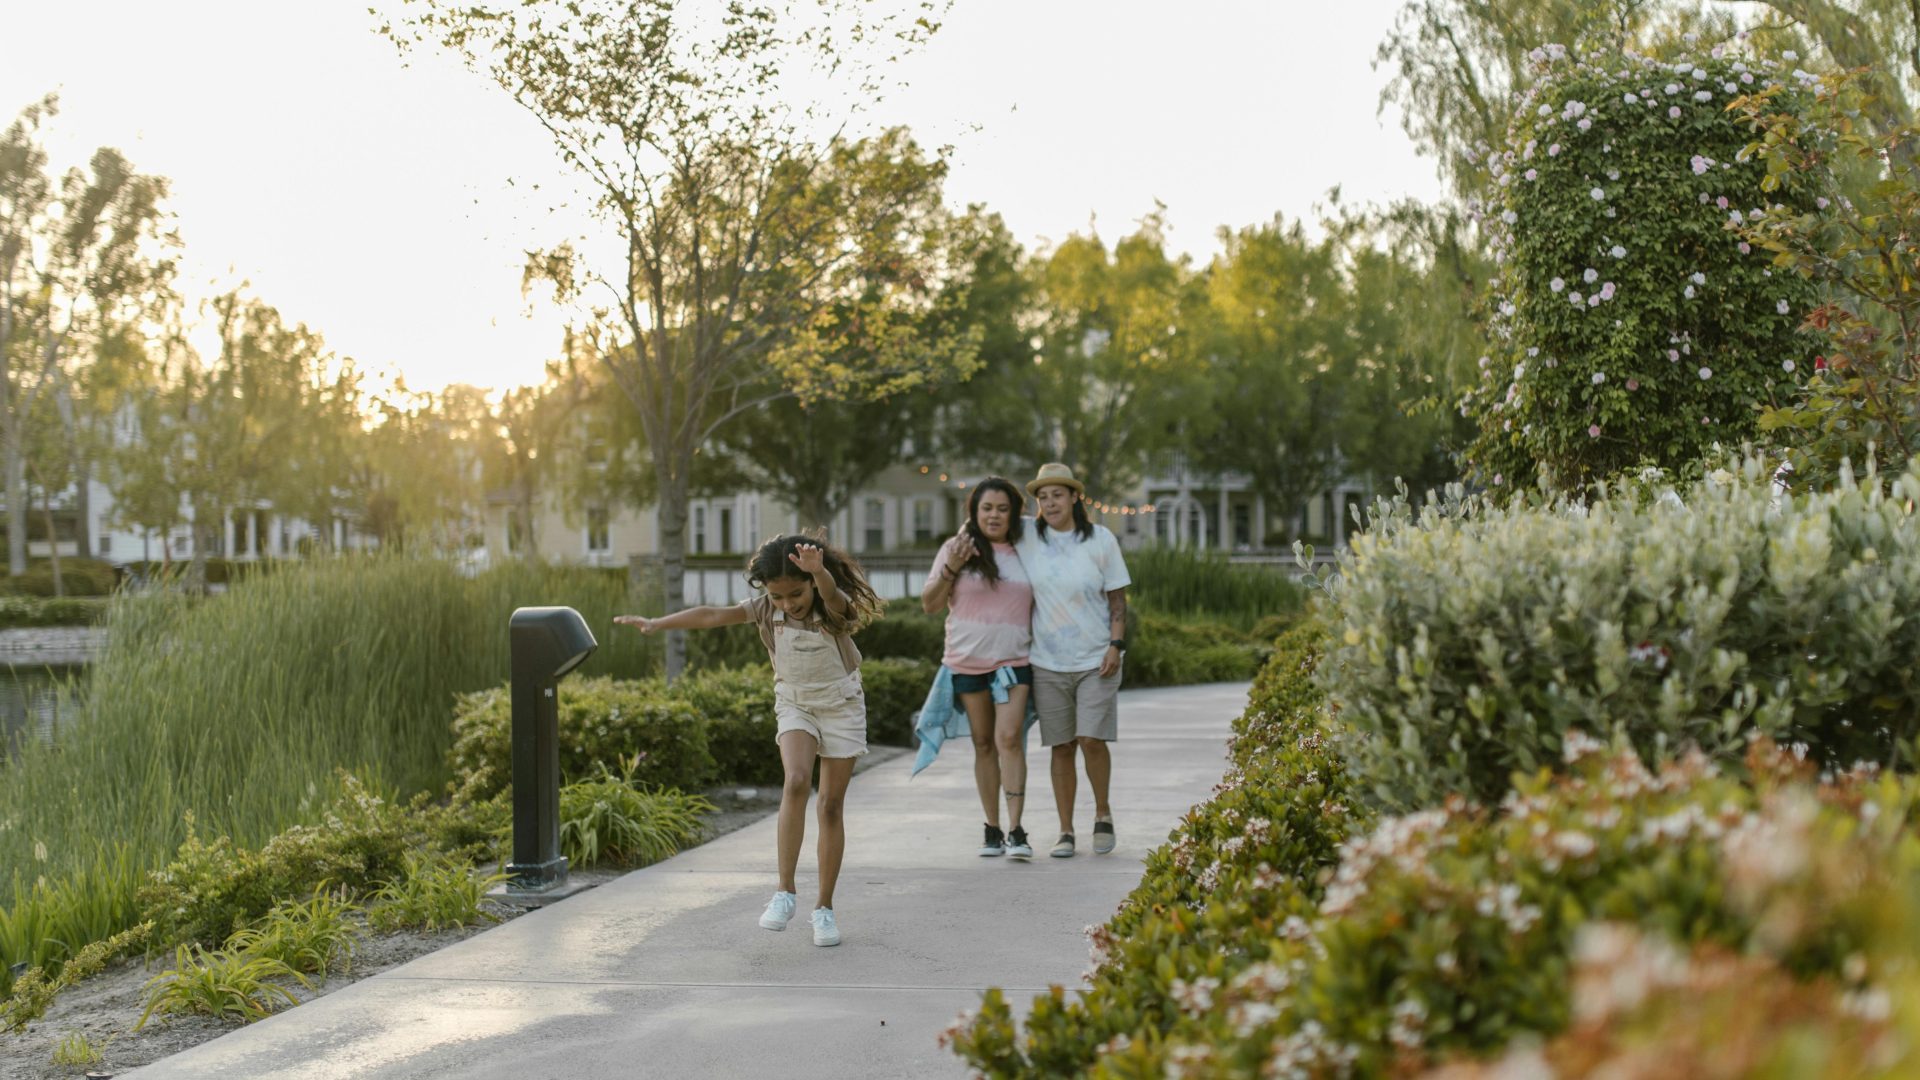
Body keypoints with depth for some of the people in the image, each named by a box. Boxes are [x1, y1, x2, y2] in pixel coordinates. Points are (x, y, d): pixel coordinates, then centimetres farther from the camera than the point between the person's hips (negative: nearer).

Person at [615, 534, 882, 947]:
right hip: (794, 705, 2)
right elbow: (713, 615, -22)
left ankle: (824, 908, 10)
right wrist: (657, 623, -34)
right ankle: (785, 890, -20)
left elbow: (831, 593, -47)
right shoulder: (766, 609, -13)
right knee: (796, 782, -25)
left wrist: (818, 571, -70)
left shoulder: (834, 608, -22)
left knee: (831, 805, -1)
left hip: (841, 706, -2)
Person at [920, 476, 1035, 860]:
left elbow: (1038, 604, 18)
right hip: (968, 661, 0)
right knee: (983, 743, 8)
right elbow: (929, 604, 1)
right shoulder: (956, 548, 1)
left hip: (1014, 659, 0)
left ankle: (1016, 831, -16)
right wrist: (951, 569, -14)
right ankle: (992, 829, 16)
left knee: (1009, 739, -13)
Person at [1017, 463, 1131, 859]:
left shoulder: (1101, 539, -1)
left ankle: (1102, 812, 12)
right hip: (1047, 662, 2)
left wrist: (1116, 644, -7)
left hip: (1096, 660, -2)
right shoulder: (1028, 540, 2)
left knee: (1091, 740, -11)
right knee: (1061, 747, 3)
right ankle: (1065, 831, 11)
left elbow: (1117, 598, 1)